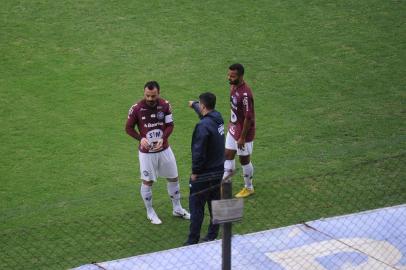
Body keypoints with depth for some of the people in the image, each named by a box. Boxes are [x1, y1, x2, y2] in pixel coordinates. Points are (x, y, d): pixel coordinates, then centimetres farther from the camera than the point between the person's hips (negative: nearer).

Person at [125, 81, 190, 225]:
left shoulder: (165, 105, -9)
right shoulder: (136, 108, -15)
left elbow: (170, 125, -2)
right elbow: (128, 128, -5)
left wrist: (163, 138, -21)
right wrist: (141, 138, -22)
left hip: (164, 149, 3)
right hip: (146, 152, -3)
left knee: (173, 178, 13)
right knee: (147, 182, 5)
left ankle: (177, 209, 32)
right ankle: (150, 212, 25)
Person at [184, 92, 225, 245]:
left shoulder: (203, 126, -24)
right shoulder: (218, 118, 1)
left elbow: (199, 152, -23)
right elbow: (204, 112, 26)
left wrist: (195, 172, -11)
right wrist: (194, 105, 45)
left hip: (204, 174, -8)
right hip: (219, 170, 8)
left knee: (196, 207, 1)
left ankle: (193, 241, 6)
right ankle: (212, 236, 26)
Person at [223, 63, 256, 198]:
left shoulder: (245, 93, -30)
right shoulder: (233, 86, -2)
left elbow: (248, 117, -25)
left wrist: (242, 137, -20)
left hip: (244, 131, -8)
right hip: (233, 128, 8)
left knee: (244, 159, 9)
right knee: (228, 155, 13)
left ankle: (249, 188, 29)